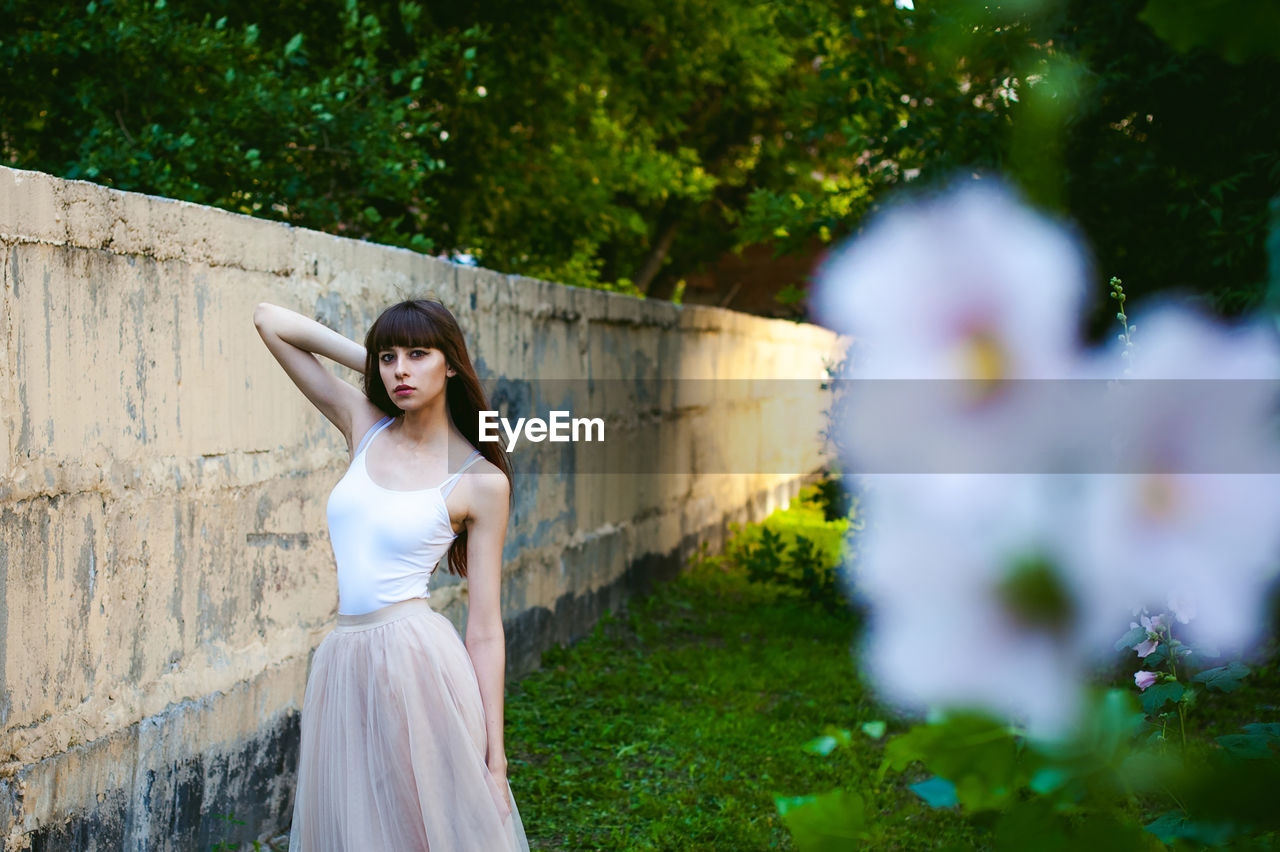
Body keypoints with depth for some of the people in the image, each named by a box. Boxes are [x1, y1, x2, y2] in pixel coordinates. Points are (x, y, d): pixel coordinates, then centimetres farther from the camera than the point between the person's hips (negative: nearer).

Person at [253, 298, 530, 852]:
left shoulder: (481, 481, -3)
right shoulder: (365, 427, 8)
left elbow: (484, 628, -4)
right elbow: (268, 319, 12)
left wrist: (494, 753, -7)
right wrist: (367, 361, 8)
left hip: (420, 664, -5)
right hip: (346, 666, 5)